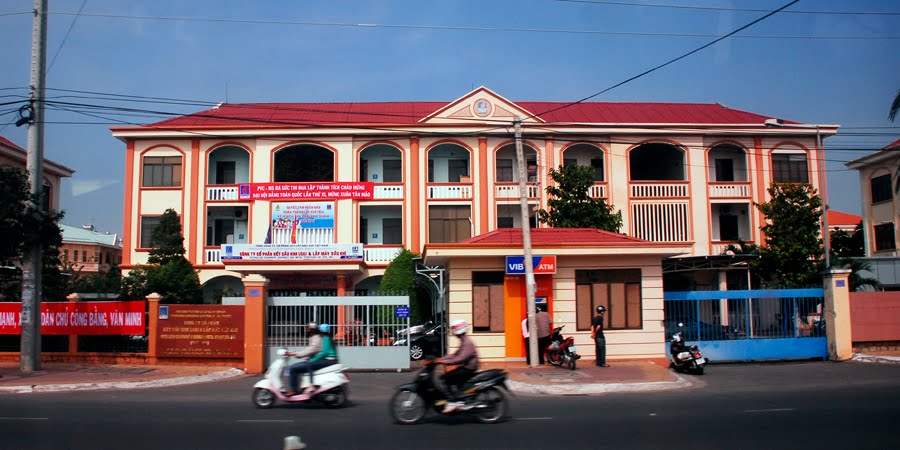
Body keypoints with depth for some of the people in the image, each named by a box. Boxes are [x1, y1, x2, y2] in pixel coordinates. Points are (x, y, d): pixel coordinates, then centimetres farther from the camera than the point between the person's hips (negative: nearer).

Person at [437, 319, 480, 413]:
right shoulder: (464, 341, 14)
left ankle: (452, 402, -18)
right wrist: (441, 359, 9)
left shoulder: (467, 343, -18)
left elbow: (460, 359, -28)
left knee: (443, 379, -16)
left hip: (468, 369, -10)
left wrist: (444, 361, -27)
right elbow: (456, 354, 19)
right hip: (465, 368, 10)